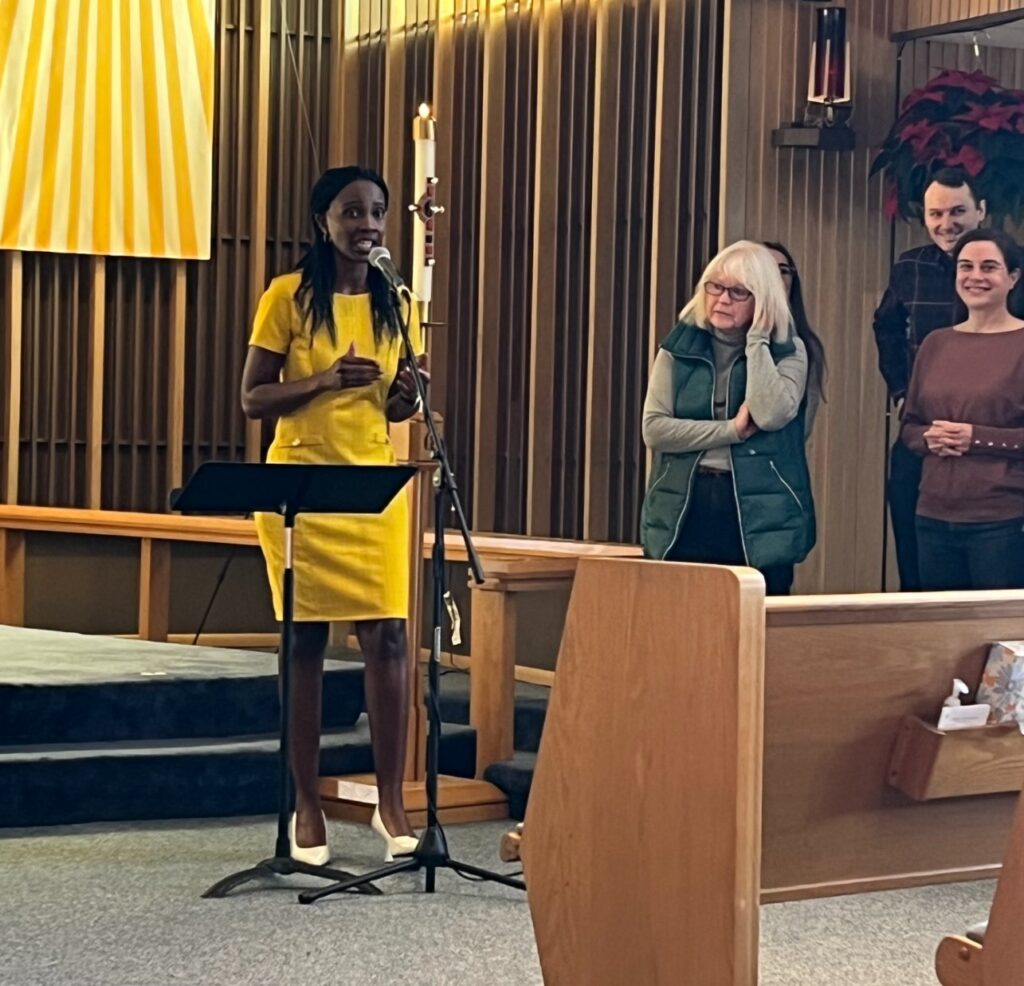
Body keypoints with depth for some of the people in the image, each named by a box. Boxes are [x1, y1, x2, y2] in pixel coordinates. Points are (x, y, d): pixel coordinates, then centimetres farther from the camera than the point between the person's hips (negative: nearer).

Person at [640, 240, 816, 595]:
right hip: (684, 515, 2)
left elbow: (771, 415, -18)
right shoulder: (680, 346, 7)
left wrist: (756, 339, -12)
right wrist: (732, 430, -12)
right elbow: (654, 429, -4)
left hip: (757, 517, -2)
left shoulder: (787, 351, 2)